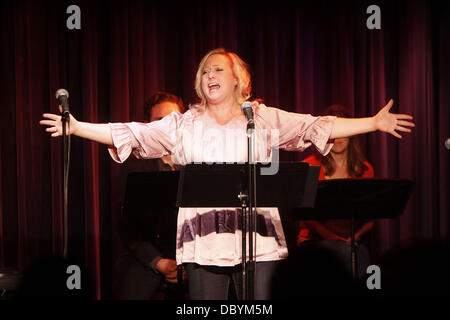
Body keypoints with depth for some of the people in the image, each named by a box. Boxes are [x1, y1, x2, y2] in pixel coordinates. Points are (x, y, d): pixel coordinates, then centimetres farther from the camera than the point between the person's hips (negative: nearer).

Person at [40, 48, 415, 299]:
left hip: (256, 237, -1)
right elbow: (134, 134, 8)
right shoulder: (184, 124, 12)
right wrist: (78, 128, 1)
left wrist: (374, 123, -2)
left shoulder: (265, 119, 9)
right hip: (204, 240, 1)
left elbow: (318, 127, 5)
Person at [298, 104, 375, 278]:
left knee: (361, 252, -33)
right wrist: (333, 238, -17)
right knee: (348, 251, -34)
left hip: (352, 242, 2)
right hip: (314, 241, -2)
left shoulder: (364, 170, 12)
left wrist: (356, 236, -10)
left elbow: (369, 218, 11)